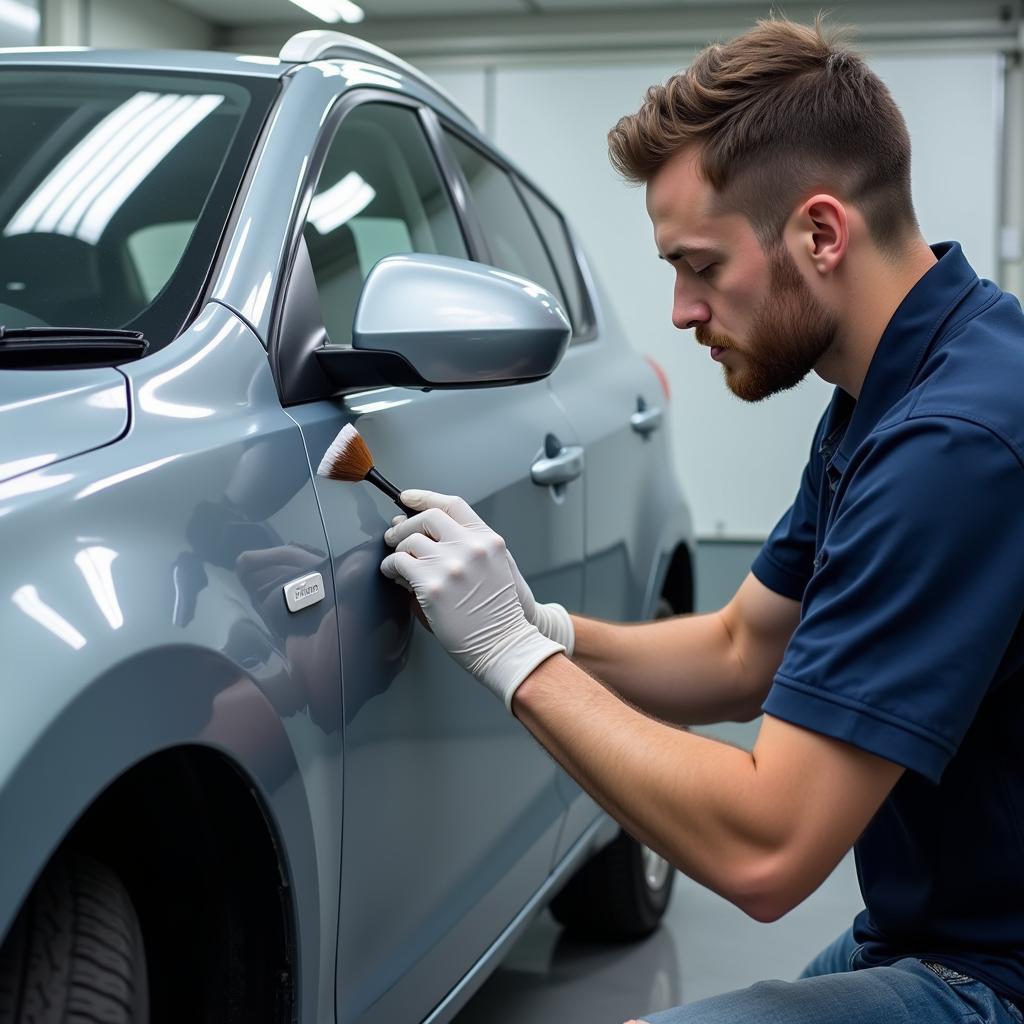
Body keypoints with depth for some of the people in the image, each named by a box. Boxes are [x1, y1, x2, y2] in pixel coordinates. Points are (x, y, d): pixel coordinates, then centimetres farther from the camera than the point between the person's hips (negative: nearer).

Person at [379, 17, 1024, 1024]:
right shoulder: (877, 401, 6)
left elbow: (763, 847, -27)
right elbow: (741, 654, 14)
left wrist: (516, 654, -18)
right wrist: (542, 628, -1)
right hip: (926, 933, 9)